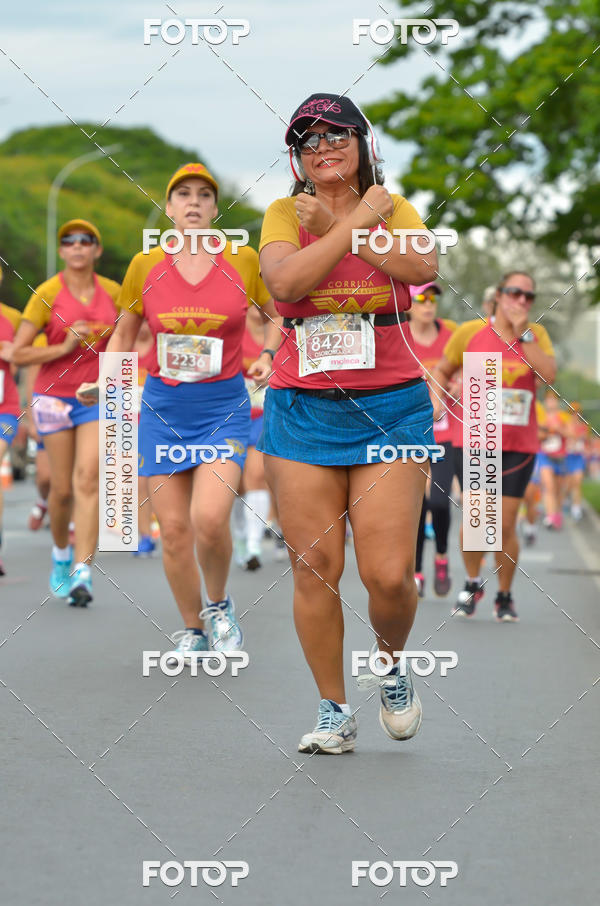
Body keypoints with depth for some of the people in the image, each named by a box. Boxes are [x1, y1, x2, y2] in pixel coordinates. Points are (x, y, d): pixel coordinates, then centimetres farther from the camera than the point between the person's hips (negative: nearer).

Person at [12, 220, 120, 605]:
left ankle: (82, 572, -19)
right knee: (62, 488, 4)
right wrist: (64, 348, -18)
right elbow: (19, 353, -7)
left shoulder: (113, 292, 3)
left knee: (88, 480, -15)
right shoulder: (47, 294, -6)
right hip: (55, 396, -1)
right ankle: (61, 552, 32)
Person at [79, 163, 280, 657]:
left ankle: (218, 604, 9)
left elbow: (276, 316, 15)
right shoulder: (145, 266, 2)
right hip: (163, 407, 2)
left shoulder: (243, 260, -1)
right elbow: (124, 334, 15)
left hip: (224, 407, -2)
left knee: (210, 519, -20)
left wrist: (267, 355, -3)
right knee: (174, 529, 1)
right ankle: (192, 630, 20)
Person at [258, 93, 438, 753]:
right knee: (313, 569, -1)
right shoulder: (284, 214, 6)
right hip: (301, 408, 1)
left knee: (389, 574, -8)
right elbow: (285, 281, -15)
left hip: (389, 406, -1)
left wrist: (332, 223, -12)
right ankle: (333, 712, 13)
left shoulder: (391, 206, 6)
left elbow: (423, 267, -15)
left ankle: (392, 668, 23)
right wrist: (356, 220, -11)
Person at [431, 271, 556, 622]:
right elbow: (443, 371, 14)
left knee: (506, 524, 0)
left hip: (519, 445, 1)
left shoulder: (536, 334, 3)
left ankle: (505, 596, 18)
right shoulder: (471, 332, 0)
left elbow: (549, 374, -14)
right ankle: (473, 583, 23)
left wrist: (523, 332, -14)